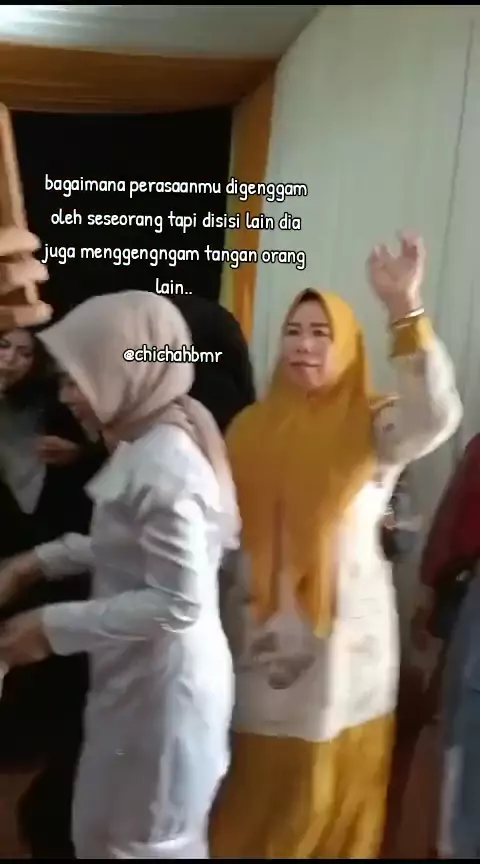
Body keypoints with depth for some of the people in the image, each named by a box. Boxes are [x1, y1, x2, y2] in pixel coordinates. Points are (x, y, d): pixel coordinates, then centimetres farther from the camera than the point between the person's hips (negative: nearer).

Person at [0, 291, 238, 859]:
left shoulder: (163, 465, -27)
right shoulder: (149, 442, 3)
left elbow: (179, 604, -28)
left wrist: (55, 626, -22)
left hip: (163, 686, -9)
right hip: (139, 679, 9)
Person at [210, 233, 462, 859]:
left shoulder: (375, 427, -9)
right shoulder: (252, 427, 3)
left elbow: (438, 417, -31)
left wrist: (405, 310, -38)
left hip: (342, 637, -3)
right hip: (263, 638, 3)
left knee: (331, 792, 14)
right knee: (255, 790, 18)